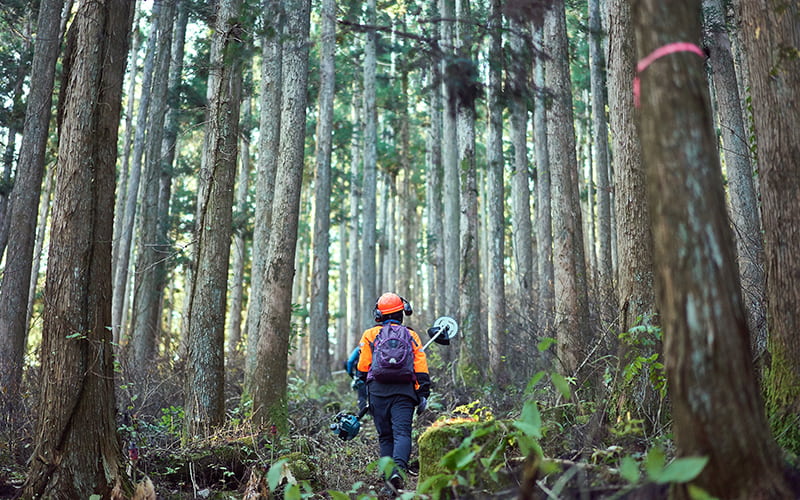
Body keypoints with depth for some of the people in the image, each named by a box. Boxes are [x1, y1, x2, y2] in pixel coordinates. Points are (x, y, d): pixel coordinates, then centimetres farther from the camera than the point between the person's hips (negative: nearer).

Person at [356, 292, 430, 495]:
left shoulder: (370, 335, 9)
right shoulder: (411, 335, 12)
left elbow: (362, 368, 5)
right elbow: (421, 368, 6)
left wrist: (362, 394, 16)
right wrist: (423, 395, 8)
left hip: (378, 390, 0)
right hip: (404, 390, 0)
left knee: (385, 436, 9)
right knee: (402, 432, -8)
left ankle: (389, 476, 4)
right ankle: (398, 469, -30)